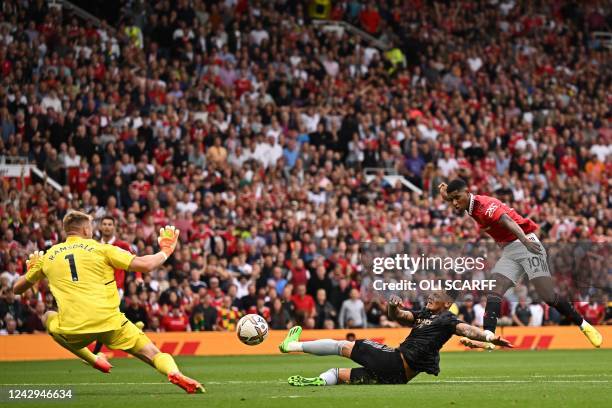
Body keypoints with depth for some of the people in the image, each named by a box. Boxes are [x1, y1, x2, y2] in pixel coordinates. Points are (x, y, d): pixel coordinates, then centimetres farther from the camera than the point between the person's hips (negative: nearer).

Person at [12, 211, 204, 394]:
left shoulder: (48, 256, 14)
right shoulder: (100, 249, 7)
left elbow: (17, 288, 26)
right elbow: (145, 265, 0)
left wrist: (31, 270, 46)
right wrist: (165, 252, 19)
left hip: (72, 329, 2)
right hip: (110, 323, -2)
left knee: (48, 318, 35)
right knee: (154, 354, 5)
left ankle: (93, 360, 24)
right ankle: (174, 373, -31)